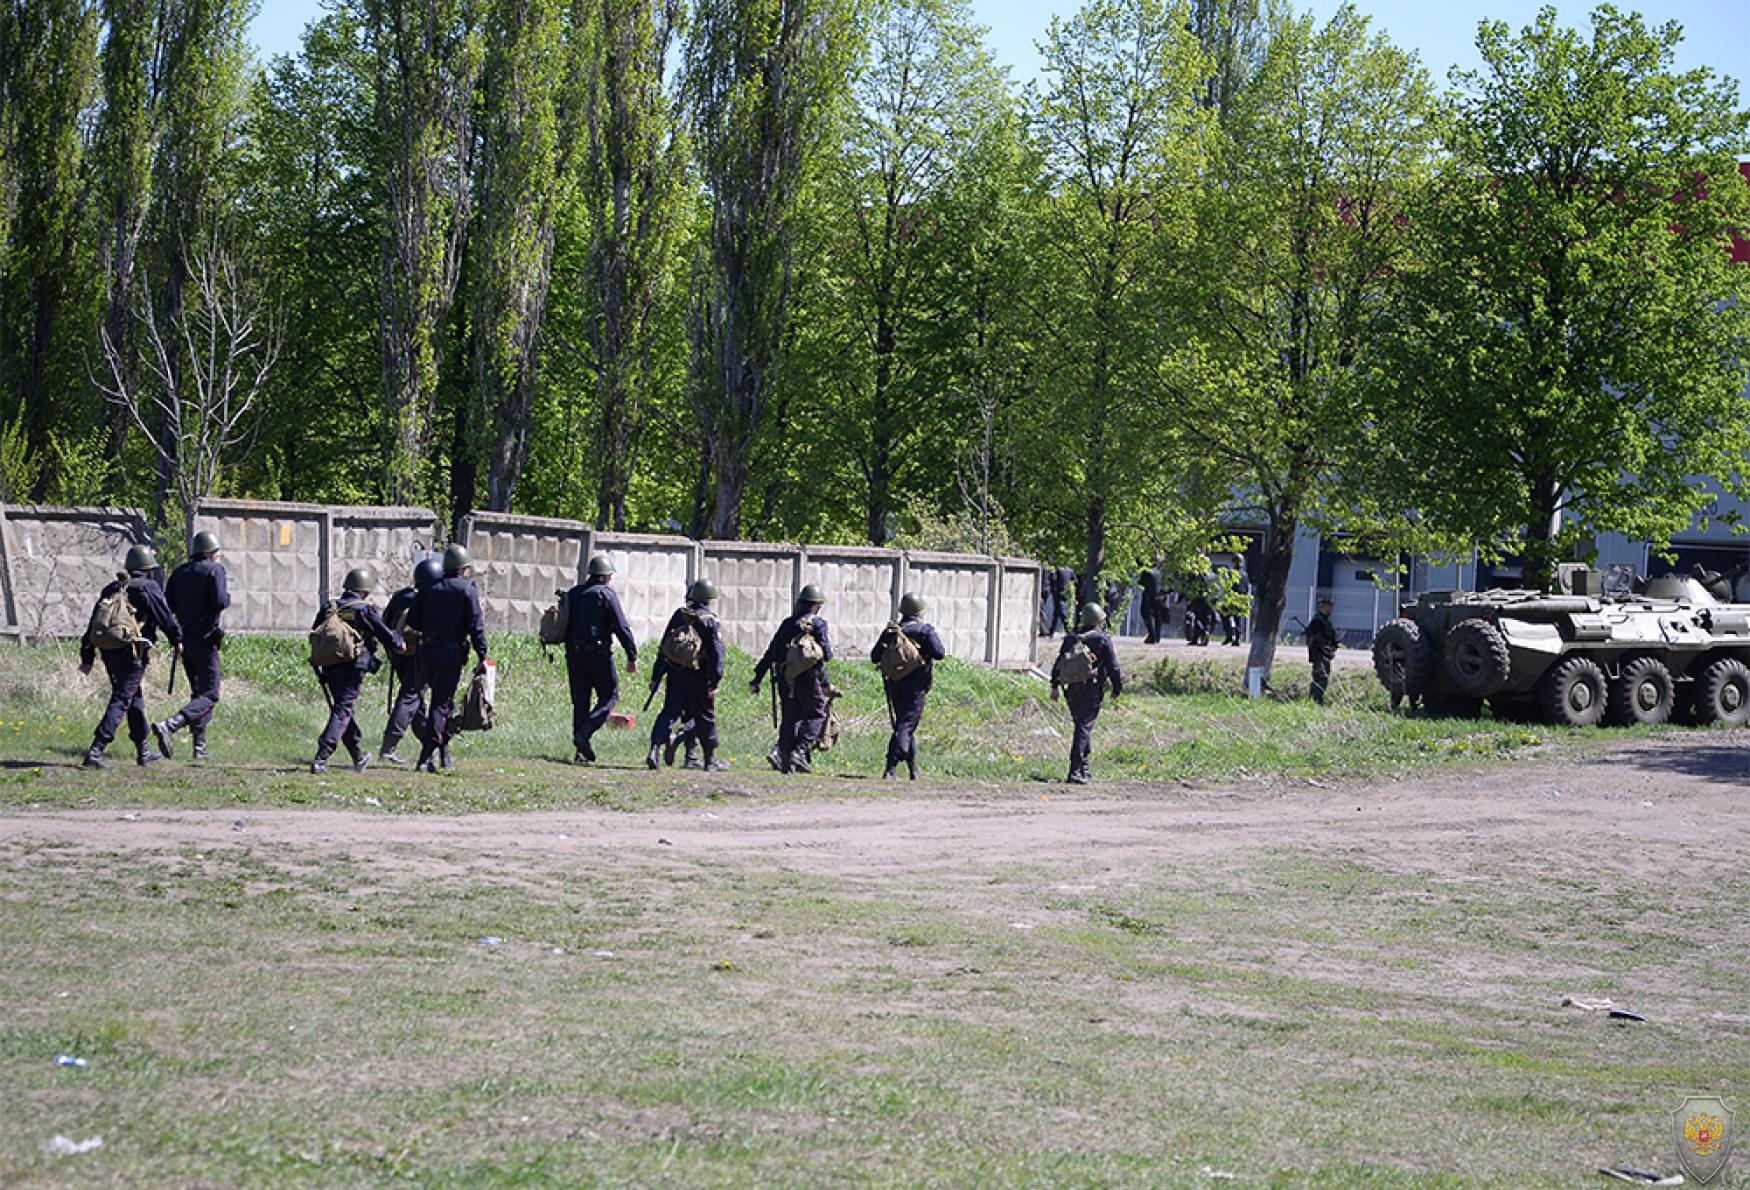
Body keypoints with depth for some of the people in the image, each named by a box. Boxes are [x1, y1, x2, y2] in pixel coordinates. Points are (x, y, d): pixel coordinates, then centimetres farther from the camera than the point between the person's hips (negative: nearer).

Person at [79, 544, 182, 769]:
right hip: (131, 652, -7)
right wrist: (177, 639, 12)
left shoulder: (111, 589, 15)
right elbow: (166, 618, -5)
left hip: (108, 653, 7)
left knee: (135, 699, 21)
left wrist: (87, 657, 14)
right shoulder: (149, 588, -4)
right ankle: (94, 752, -18)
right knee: (121, 700, -8)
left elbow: (93, 623, 13)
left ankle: (144, 751, 29)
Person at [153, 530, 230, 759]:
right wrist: (227, 597, 3)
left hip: (184, 637, 7)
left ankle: (199, 747, 12)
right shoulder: (214, 570, -7)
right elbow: (220, 602, -18)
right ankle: (169, 726, -27)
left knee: (198, 692, 17)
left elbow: (167, 604, 9)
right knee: (209, 695, -7)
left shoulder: (180, 572, 12)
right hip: (204, 637, -7)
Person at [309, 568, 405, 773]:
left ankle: (358, 757, 34)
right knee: (341, 713, -5)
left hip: (329, 669, 6)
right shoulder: (365, 610, -7)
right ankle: (320, 759, -18)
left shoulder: (328, 608, 8)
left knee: (342, 709, 20)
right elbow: (387, 635, -1)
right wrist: (399, 644, 18)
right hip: (353, 669, -6)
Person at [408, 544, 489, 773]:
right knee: (441, 703, -5)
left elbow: (412, 621, 8)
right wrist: (482, 656, -8)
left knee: (444, 700, 21)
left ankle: (444, 754, 24)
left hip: (427, 651, 5)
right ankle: (426, 758, -13)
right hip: (451, 652, -5)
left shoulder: (430, 589, 10)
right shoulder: (467, 590, -3)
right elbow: (476, 625, -10)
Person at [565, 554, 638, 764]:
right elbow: (621, 627, -11)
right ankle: (584, 734, -16)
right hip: (597, 652, -6)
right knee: (610, 696, 3)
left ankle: (582, 752, 5)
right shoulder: (606, 593, -6)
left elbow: (565, 625, 16)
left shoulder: (573, 593, 14)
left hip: (574, 653, 6)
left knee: (580, 701, 8)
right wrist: (632, 656, -8)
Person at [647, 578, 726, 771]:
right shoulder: (710, 621, -7)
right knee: (705, 716, 10)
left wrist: (656, 676, 14)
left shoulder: (679, 614, 6)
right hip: (697, 676, -3)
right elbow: (716, 653, -13)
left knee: (669, 712, 2)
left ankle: (655, 749, -17)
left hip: (674, 674, 3)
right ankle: (711, 760, 19)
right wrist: (715, 682, -12)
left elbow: (664, 647, 9)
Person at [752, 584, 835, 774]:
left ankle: (785, 759, 4)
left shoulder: (787, 623, 13)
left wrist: (757, 678, 16)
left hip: (784, 678, 5)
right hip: (808, 678, -5)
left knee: (789, 718, 9)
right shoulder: (818, 623, -3)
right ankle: (800, 751, -11)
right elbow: (827, 654, -7)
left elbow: (771, 653, 13)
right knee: (815, 715, 5)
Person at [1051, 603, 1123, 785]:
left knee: (1082, 726, 20)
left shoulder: (1071, 639, 10)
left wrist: (1054, 686, 16)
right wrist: (1117, 690, 4)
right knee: (1084, 728, -8)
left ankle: (1084, 768, 26)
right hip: (1092, 690, -5)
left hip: (1071, 690, 5)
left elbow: (1058, 664, 12)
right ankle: (1075, 772, -16)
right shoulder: (1103, 640, -5)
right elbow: (1113, 667, -6)